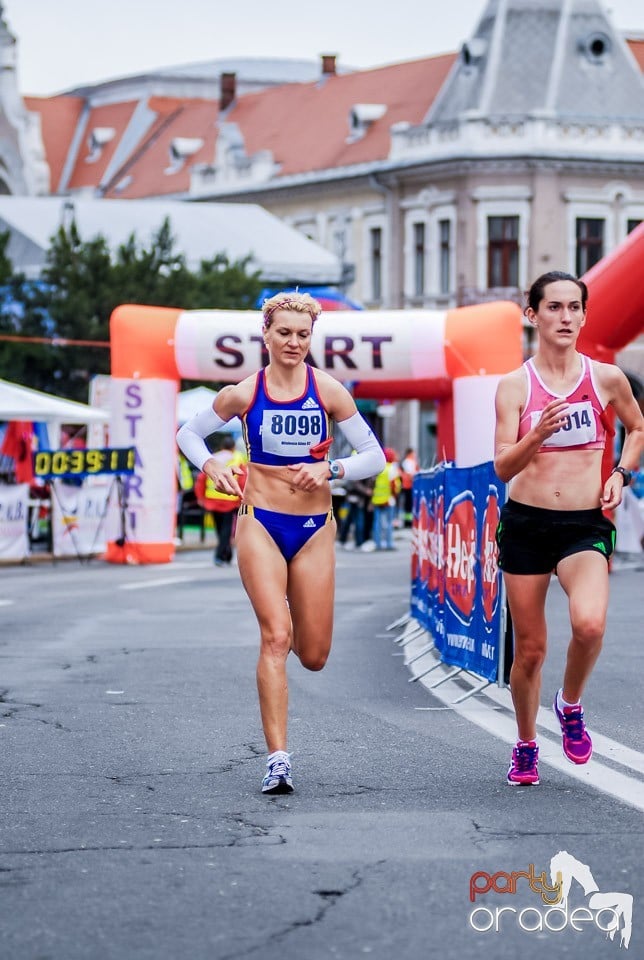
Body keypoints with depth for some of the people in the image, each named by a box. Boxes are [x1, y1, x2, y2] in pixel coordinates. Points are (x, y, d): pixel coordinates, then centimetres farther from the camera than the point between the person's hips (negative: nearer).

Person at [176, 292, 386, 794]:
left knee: (313, 655, 4)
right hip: (260, 524, -2)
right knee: (276, 637, -17)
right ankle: (278, 759, -16)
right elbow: (188, 433, 14)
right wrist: (211, 465, -6)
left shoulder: (329, 391, -1)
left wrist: (331, 469, -14)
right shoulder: (244, 393, -1)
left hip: (315, 529, 2)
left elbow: (375, 456, 3)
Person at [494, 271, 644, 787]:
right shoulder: (514, 385, -3)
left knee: (589, 623, -27)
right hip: (526, 523, 0)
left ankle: (571, 705, 2)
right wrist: (537, 435, -26)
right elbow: (503, 467, -8)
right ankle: (526, 746, 29)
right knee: (530, 648, 6)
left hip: (585, 525, 0)